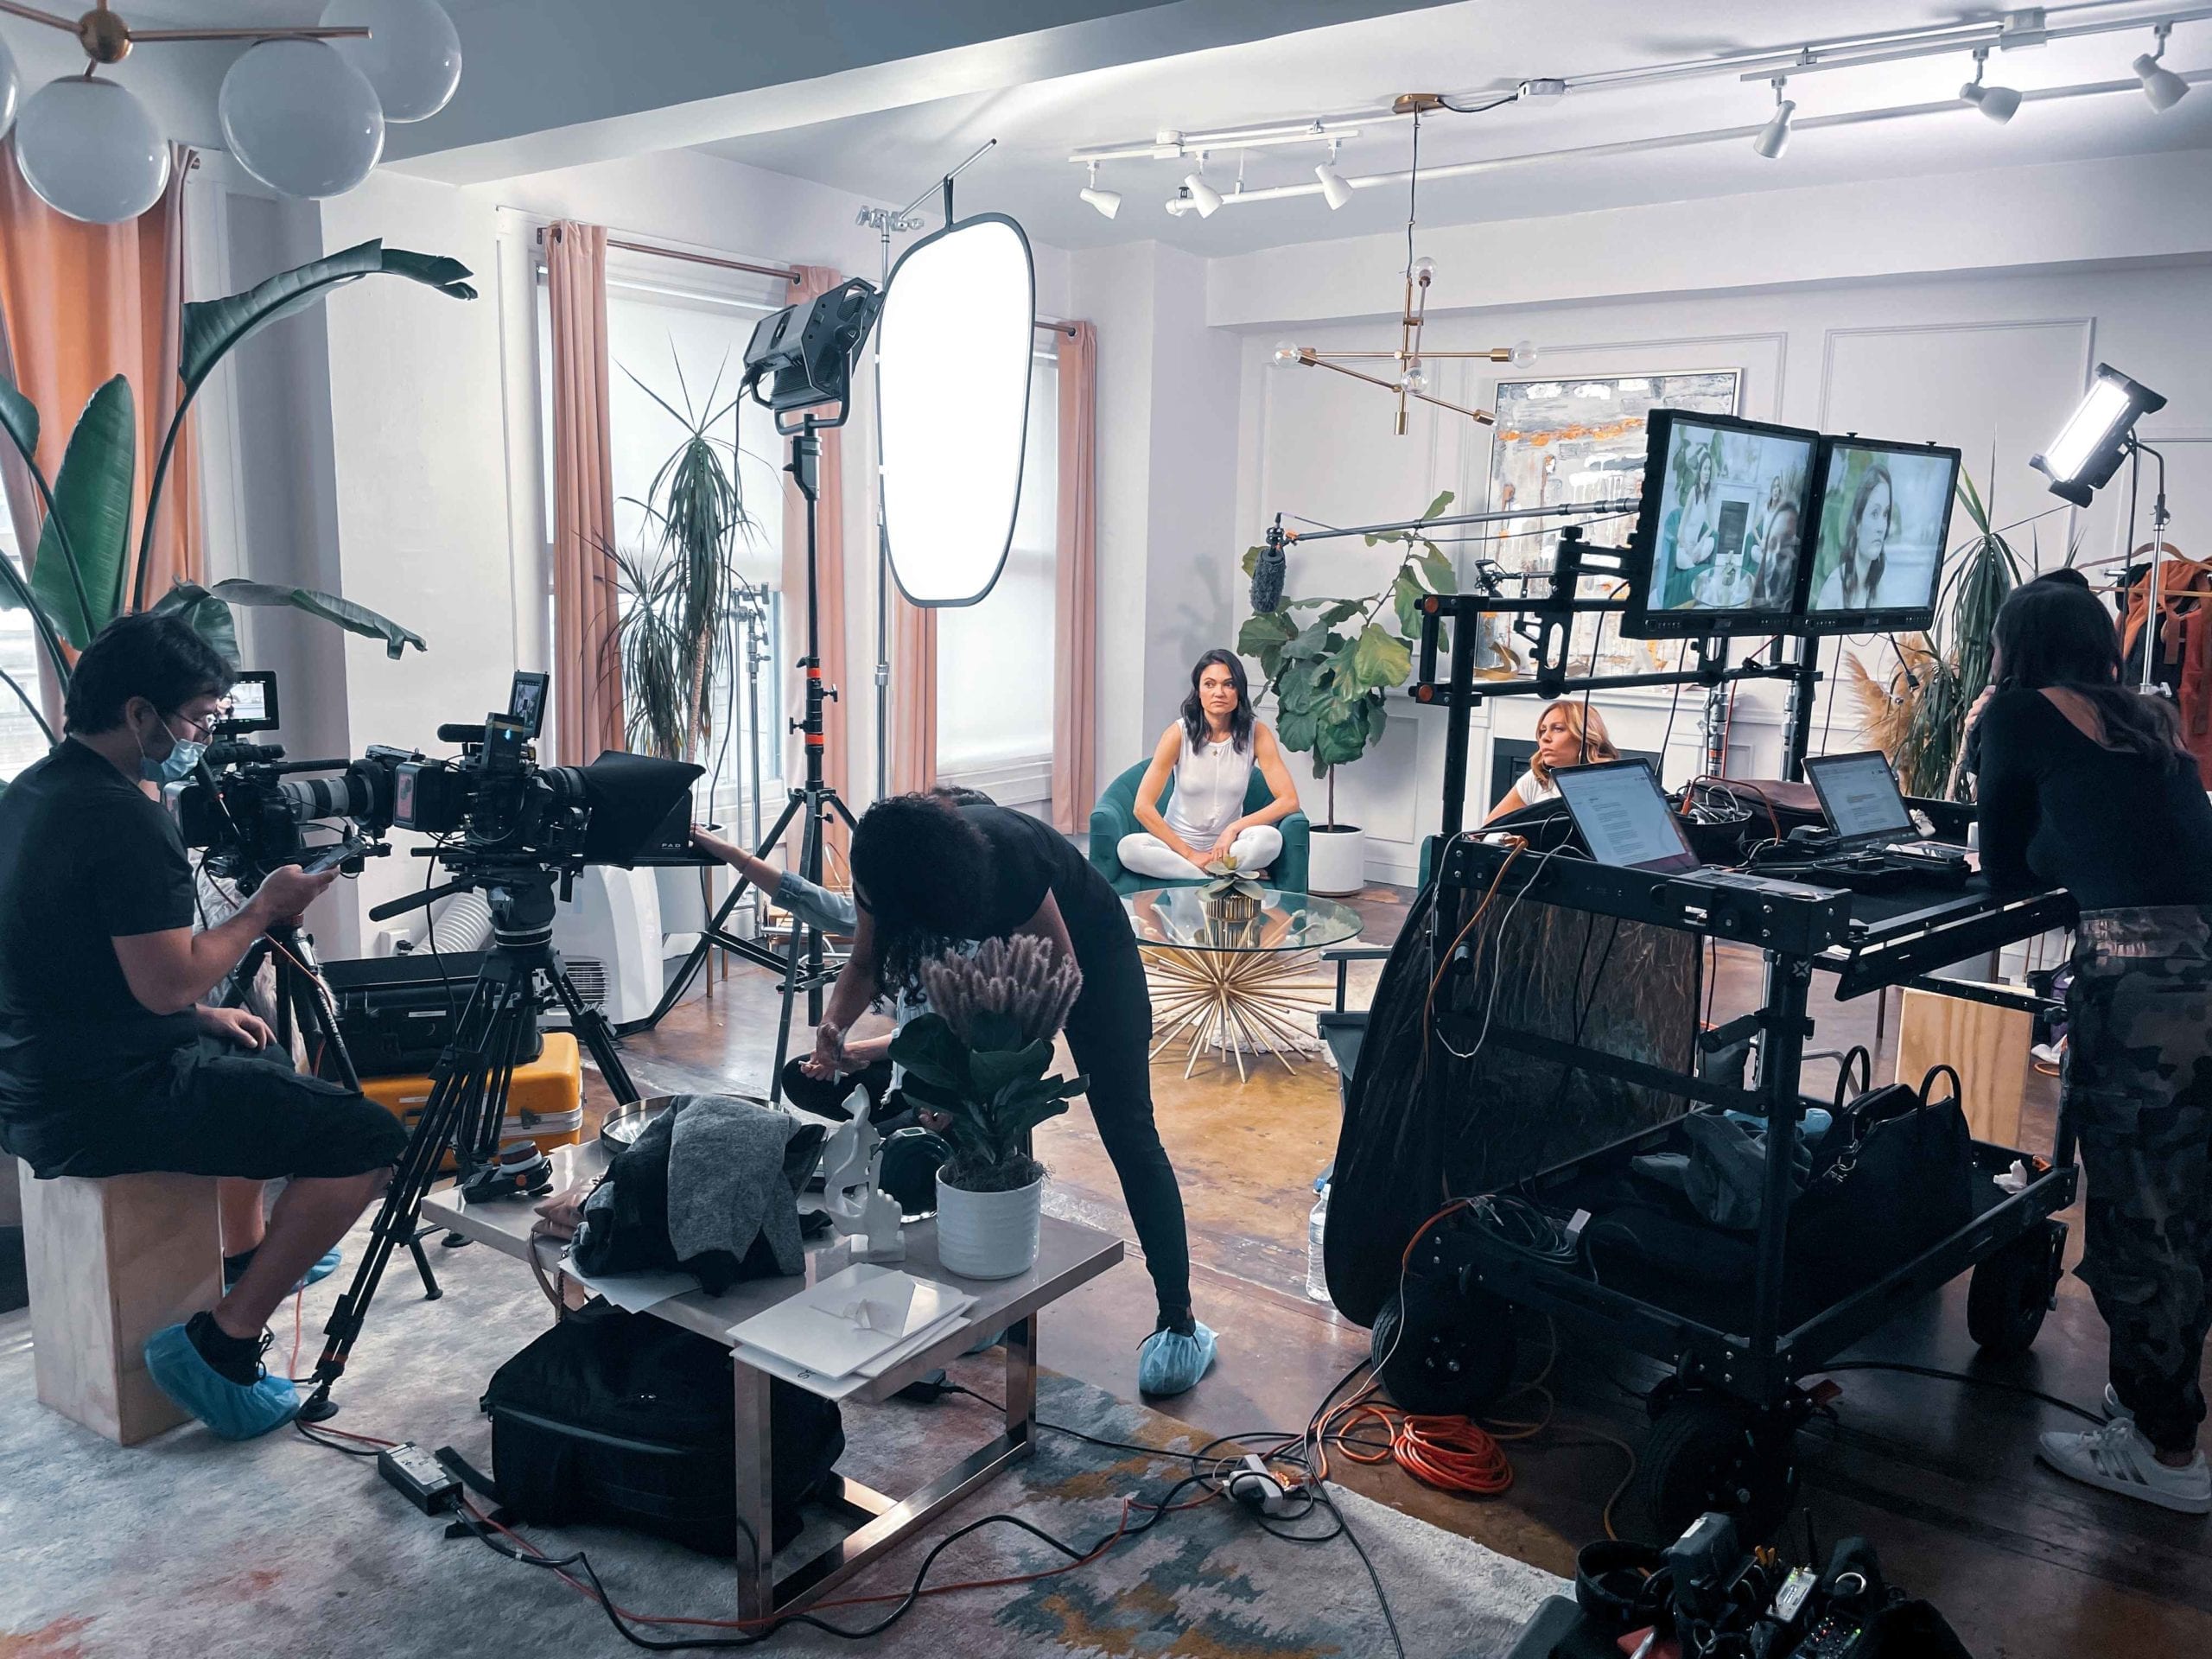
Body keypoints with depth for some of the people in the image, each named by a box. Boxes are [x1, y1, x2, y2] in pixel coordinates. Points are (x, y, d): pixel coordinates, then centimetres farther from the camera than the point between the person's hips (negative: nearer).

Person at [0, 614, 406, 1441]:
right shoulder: (123, 816, -21)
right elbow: (166, 982, -23)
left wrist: (200, 1017, 14)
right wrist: (263, 910, -9)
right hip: (103, 1106, -10)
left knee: (259, 1056, 33)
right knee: (367, 1137, -14)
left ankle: (250, 1243, 41)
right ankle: (222, 1342, -8)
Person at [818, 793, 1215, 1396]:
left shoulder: (1007, 858, -40)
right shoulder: (891, 869, -24)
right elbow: (864, 966, -13)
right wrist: (834, 1026, -32)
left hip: (1090, 945, -6)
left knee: (1126, 1129, -8)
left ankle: (1179, 1323, -3)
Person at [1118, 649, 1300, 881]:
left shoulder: (1256, 732, -7)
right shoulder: (1179, 733, -11)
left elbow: (1289, 800, -11)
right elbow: (1143, 807, -14)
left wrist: (1234, 829, -18)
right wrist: (1190, 854, -17)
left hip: (1227, 846, 0)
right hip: (1179, 844, 1)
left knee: (1269, 838, -33)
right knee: (1128, 847, -31)